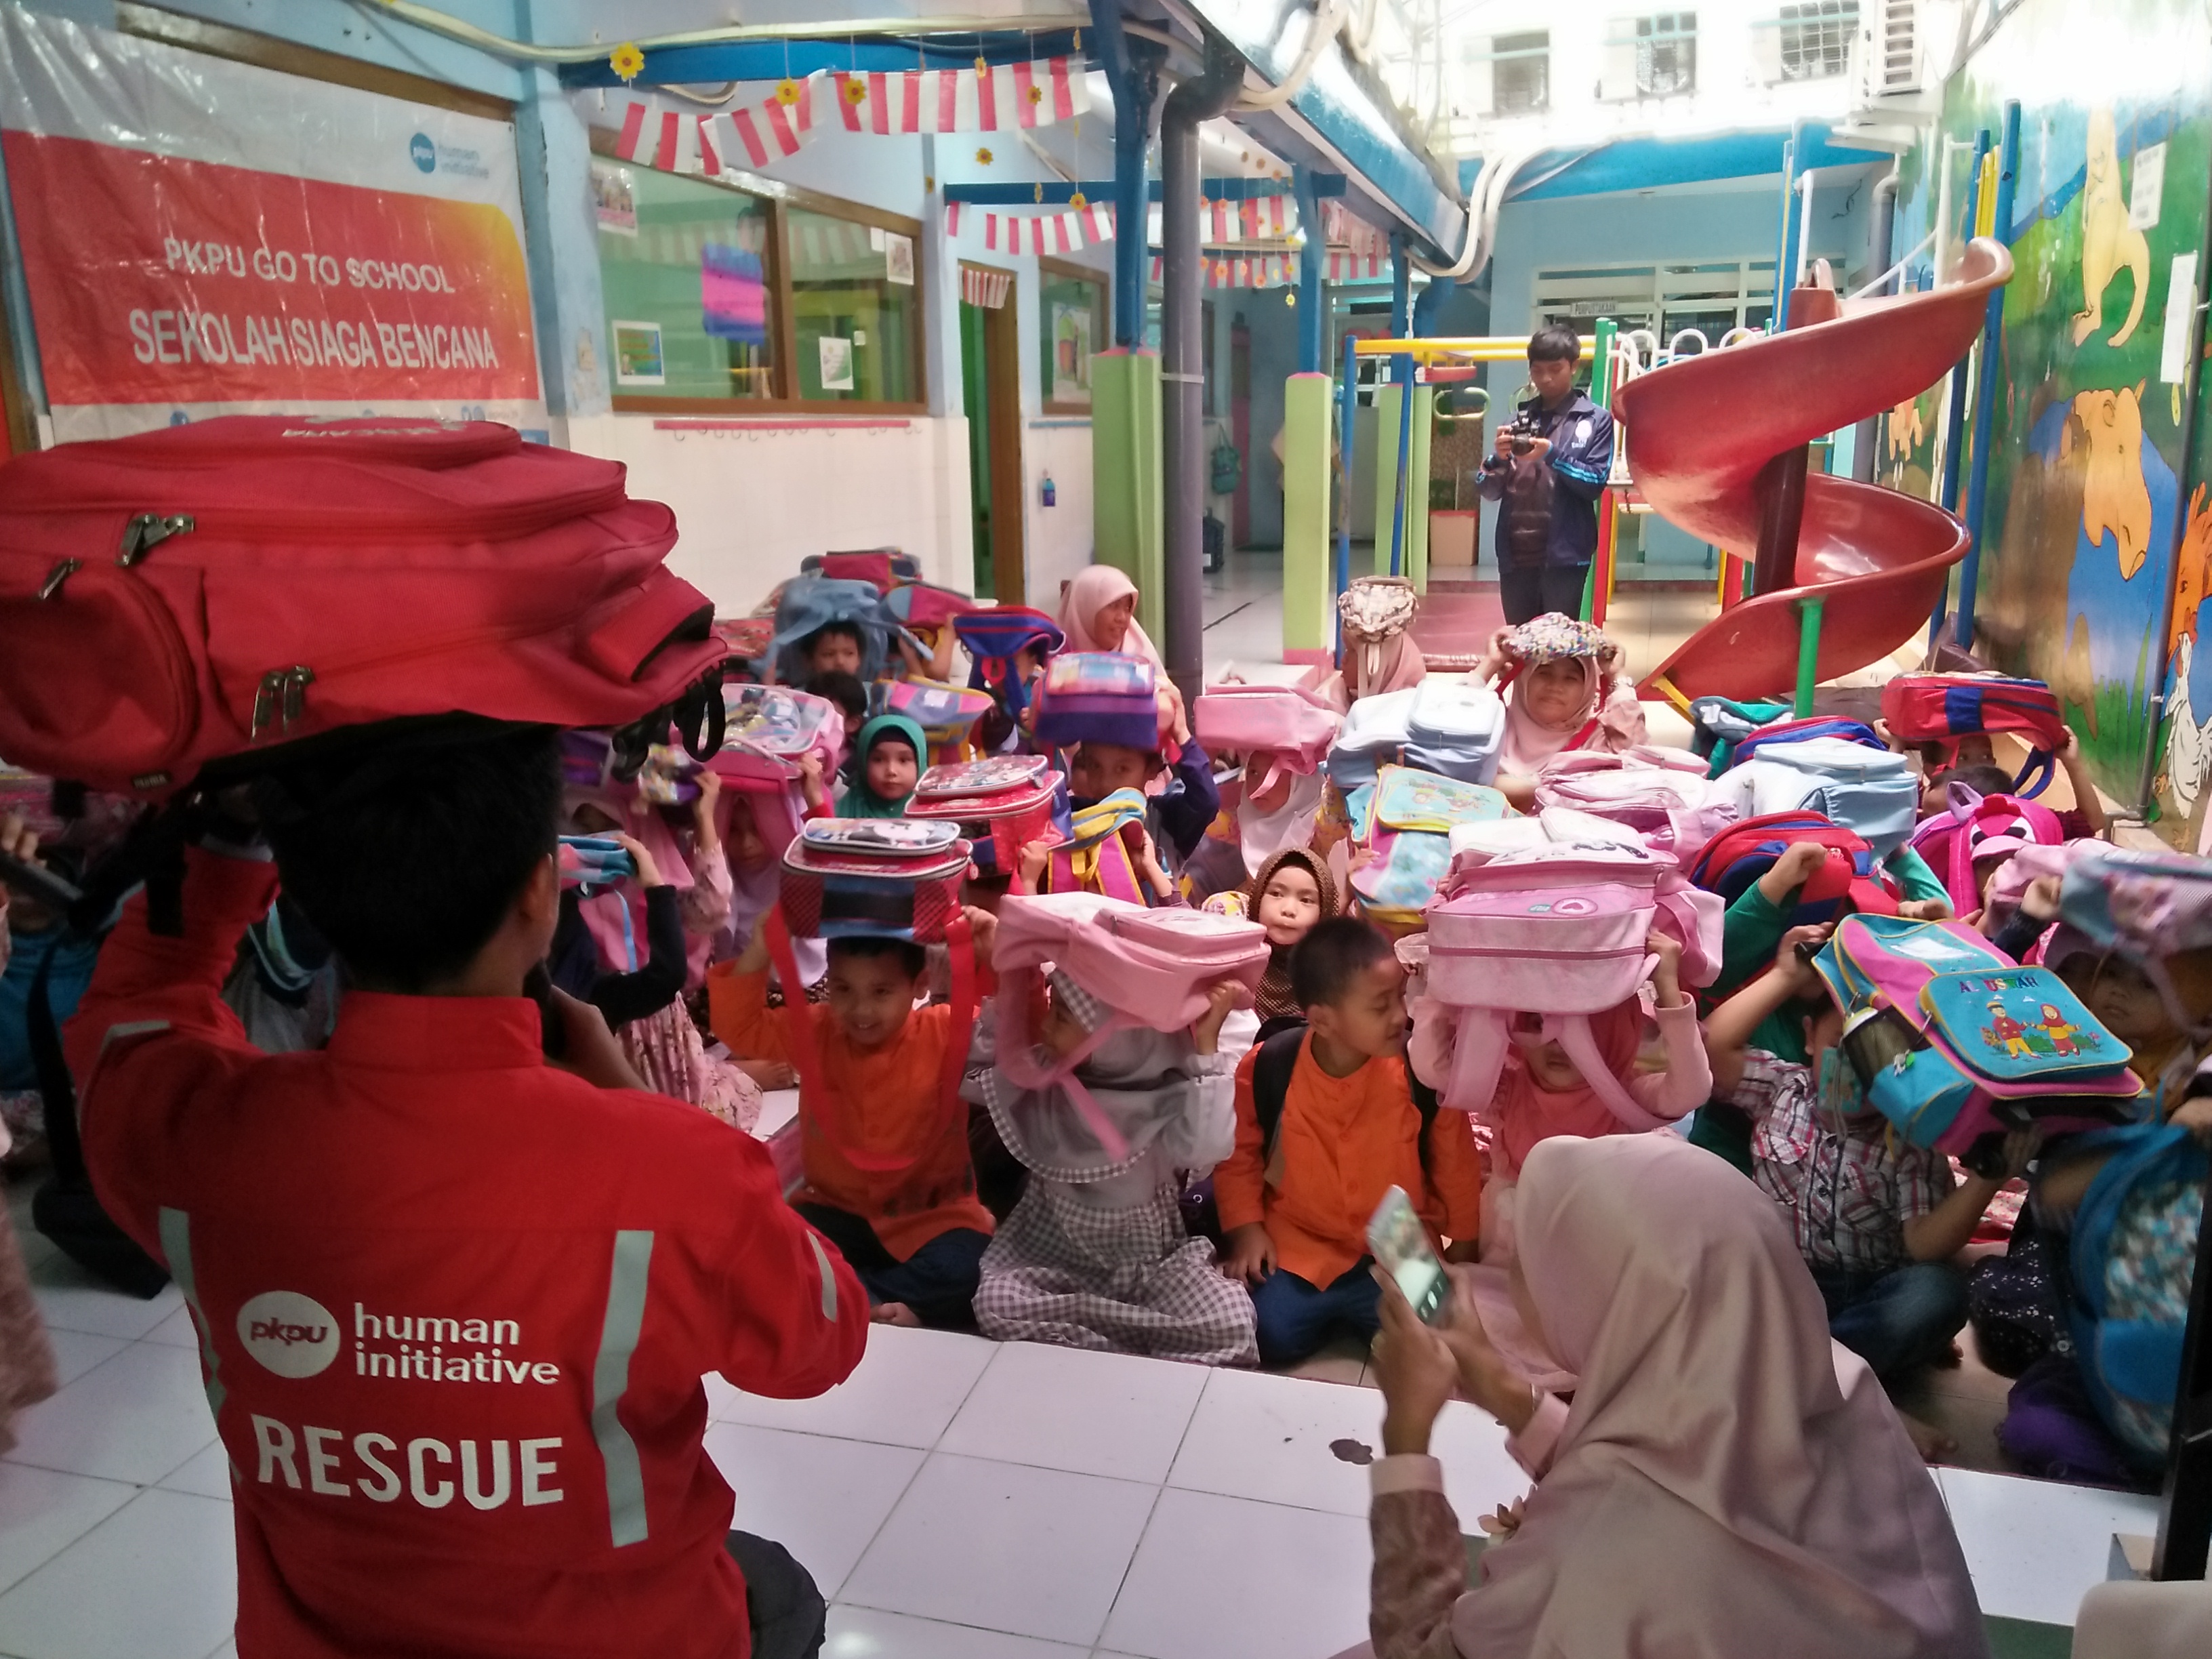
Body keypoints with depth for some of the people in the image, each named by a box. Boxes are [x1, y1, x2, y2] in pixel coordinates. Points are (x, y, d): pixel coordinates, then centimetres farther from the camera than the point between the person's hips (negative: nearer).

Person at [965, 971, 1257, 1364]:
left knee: (1229, 1324, -28)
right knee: (996, 1305, -30)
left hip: (1149, 1252, -2)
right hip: (1053, 1243, 3)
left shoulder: (1165, 1092, -18)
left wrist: (1207, 1047, -33)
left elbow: (1205, 1151, -36)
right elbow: (969, 1081, 4)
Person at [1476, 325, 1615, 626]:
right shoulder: (1519, 419, 12)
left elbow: (1595, 483, -7)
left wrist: (1552, 454, -17)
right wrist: (1499, 457, -12)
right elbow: (1489, 491, 8)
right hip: (1515, 554, 4)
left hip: (1564, 556, -4)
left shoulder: (1596, 420, 3)